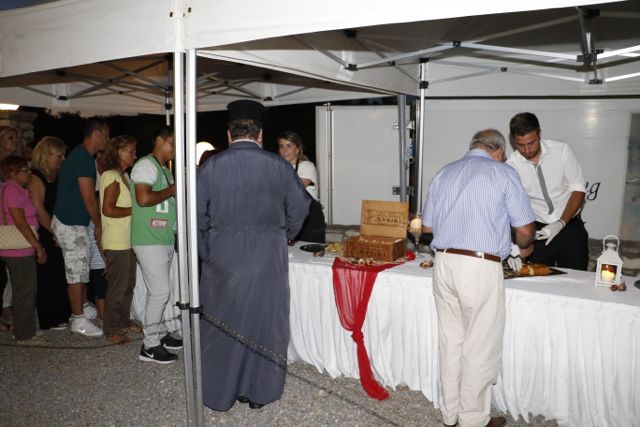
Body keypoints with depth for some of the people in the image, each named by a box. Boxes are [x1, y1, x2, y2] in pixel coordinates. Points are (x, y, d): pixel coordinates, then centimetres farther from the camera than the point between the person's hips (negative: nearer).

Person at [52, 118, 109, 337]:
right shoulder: (84, 158, -19)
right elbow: (89, 198, -20)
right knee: (76, 273, -2)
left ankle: (83, 308, 30)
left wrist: (94, 223, 19)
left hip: (71, 222, 10)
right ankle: (79, 321, 6)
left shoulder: (79, 155, 13)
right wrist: (98, 225, -8)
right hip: (72, 224, -10)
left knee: (81, 270, 18)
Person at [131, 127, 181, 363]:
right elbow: (143, 198, -24)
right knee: (160, 292, -8)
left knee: (158, 291, 16)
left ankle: (159, 332, 27)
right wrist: (171, 191, -12)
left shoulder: (164, 169, 19)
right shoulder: (146, 165, -11)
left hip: (165, 239, 9)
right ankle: (149, 346, 1)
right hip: (149, 240, -9)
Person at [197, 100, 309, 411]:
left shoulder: (210, 167, -6)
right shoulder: (279, 166, -5)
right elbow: (299, 209, 1)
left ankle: (220, 393, 26)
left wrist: (206, 253, 10)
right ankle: (259, 392, 24)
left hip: (222, 258, 0)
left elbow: (198, 216, -4)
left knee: (221, 325, 13)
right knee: (264, 324, 12)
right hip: (268, 259, 0)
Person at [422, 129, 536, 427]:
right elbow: (524, 229, 0)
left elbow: (427, 226, 17)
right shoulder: (503, 173, 0)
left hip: (443, 263, 5)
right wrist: (524, 247, 21)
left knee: (451, 341, 16)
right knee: (480, 348, 7)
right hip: (481, 267, -5)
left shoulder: (443, 173, 14)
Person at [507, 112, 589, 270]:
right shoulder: (511, 166, -11)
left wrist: (561, 223, -20)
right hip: (537, 230, 0)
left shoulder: (562, 150, -11)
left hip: (570, 227, 0)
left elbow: (578, 189, -7)